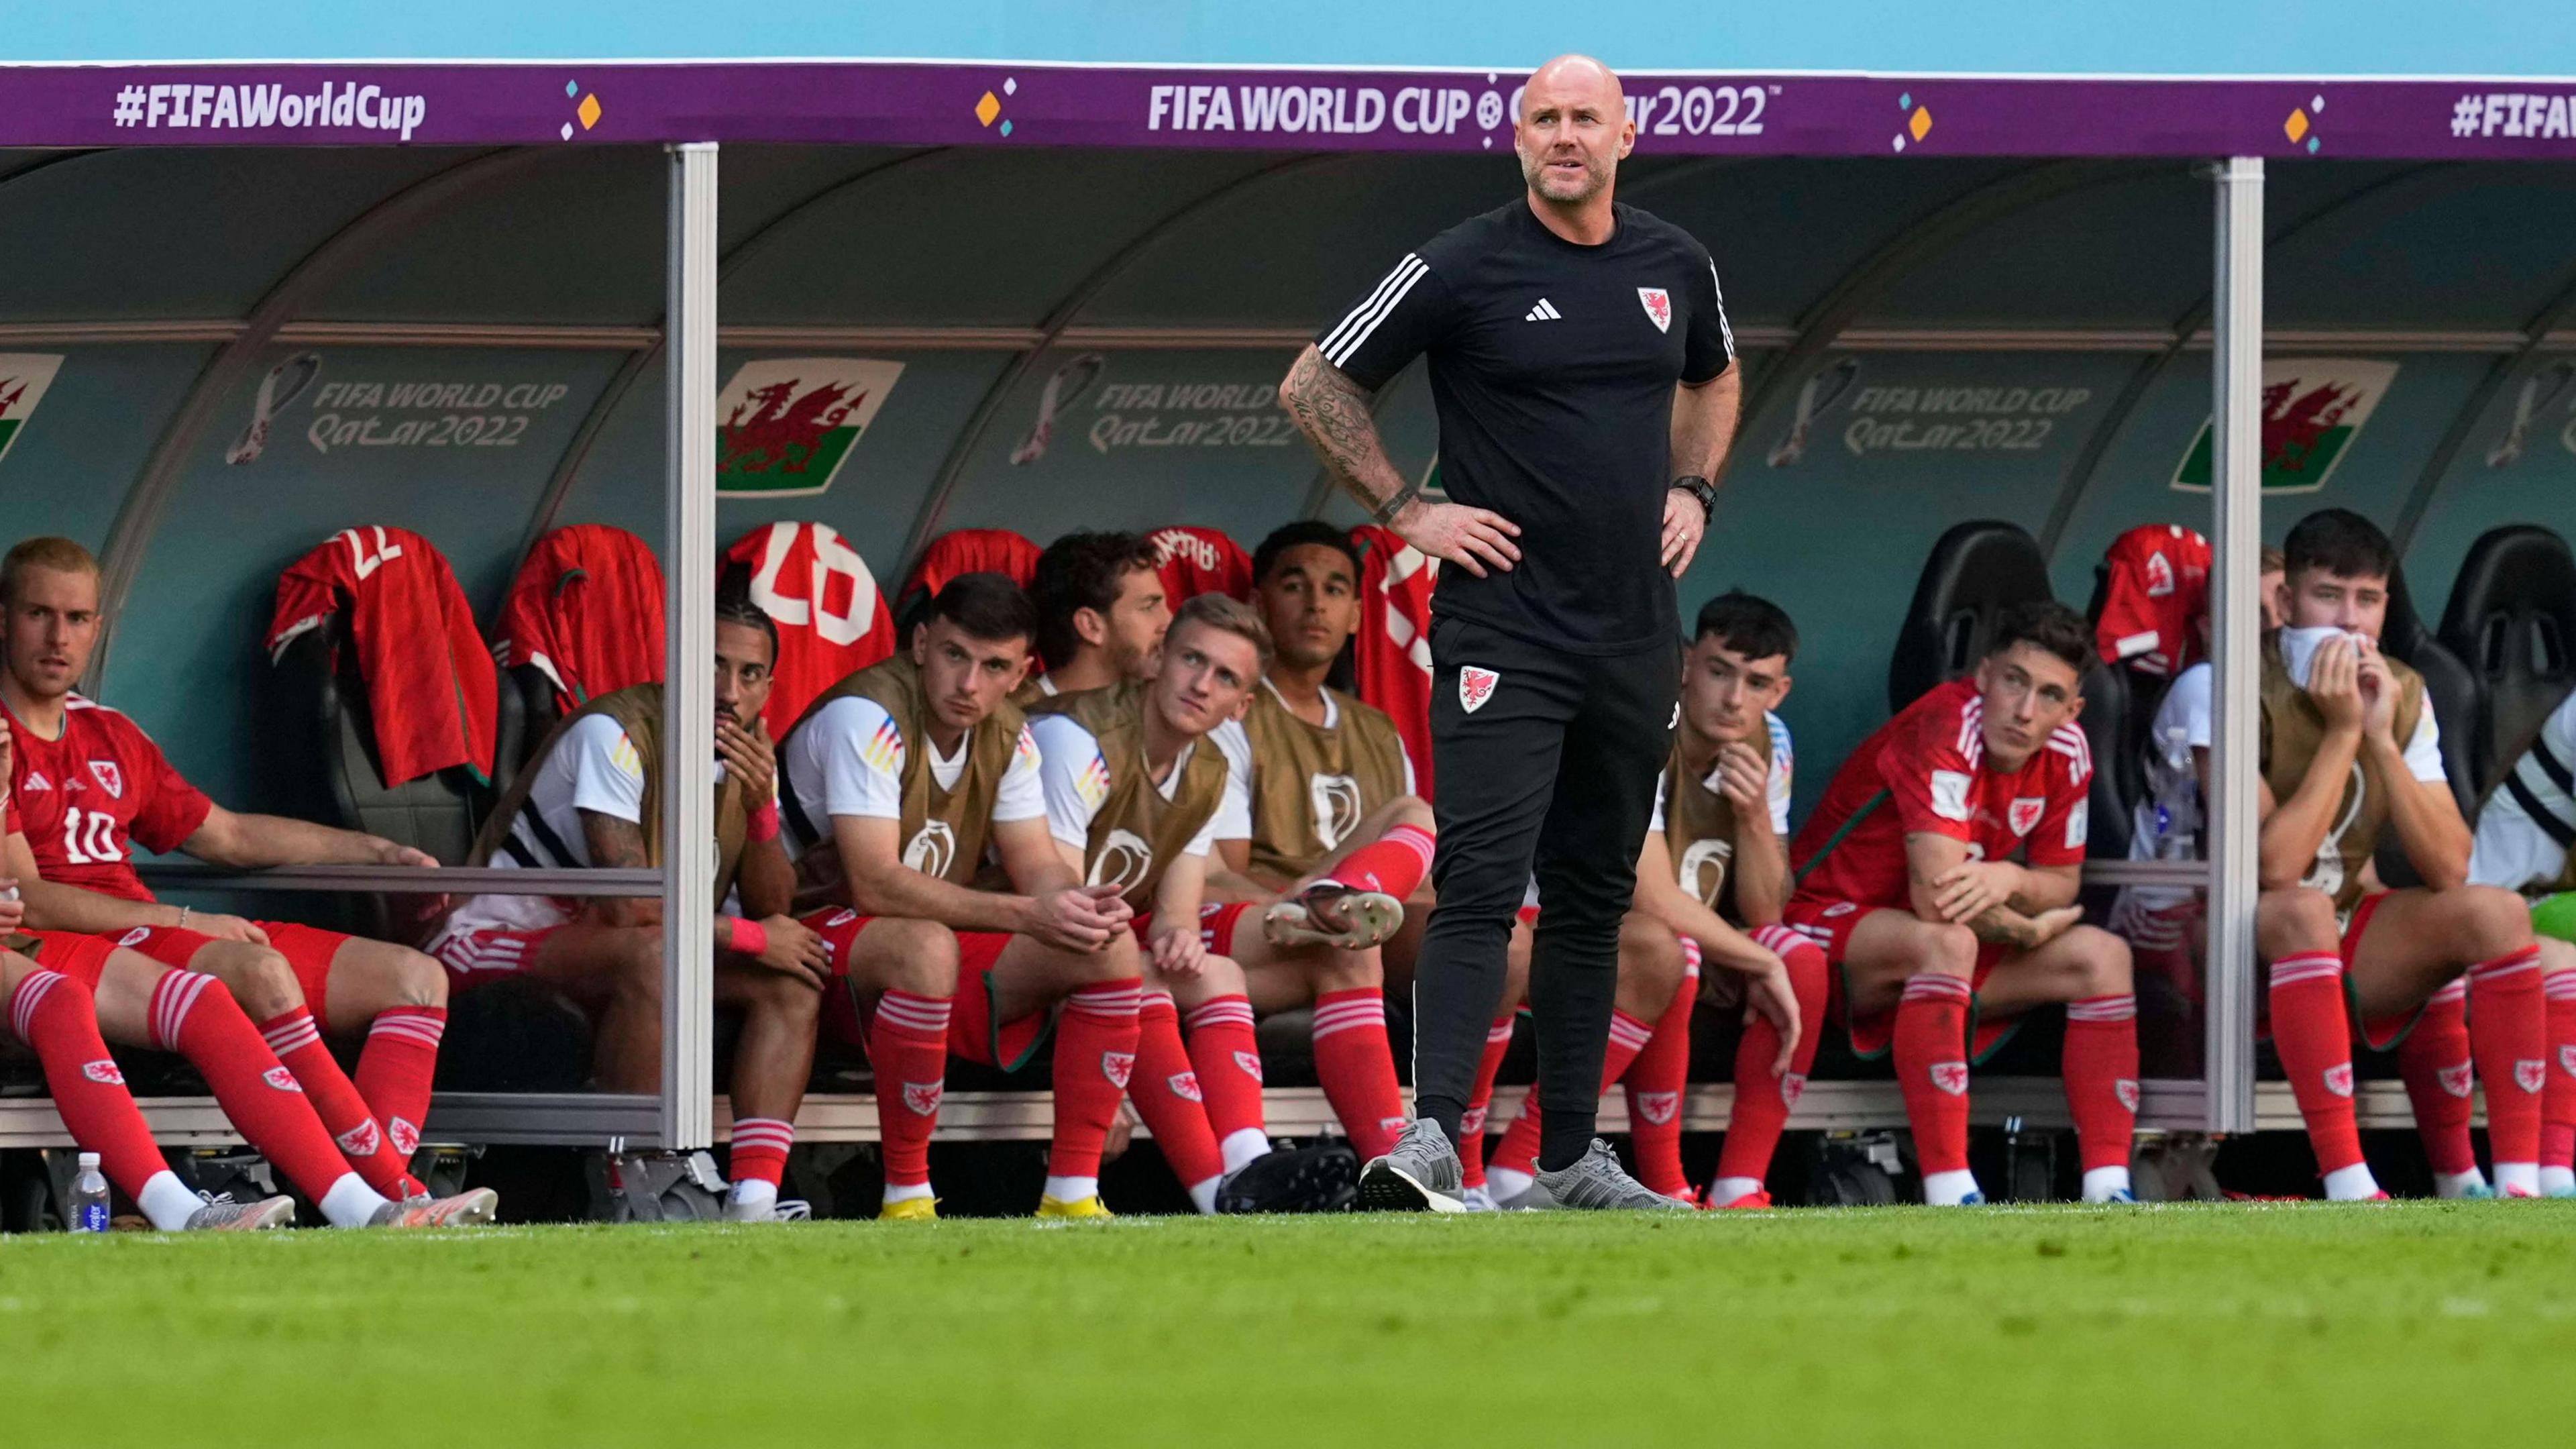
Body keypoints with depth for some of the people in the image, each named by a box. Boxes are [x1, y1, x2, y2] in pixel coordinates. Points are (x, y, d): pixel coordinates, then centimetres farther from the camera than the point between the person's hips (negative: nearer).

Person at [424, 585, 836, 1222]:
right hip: (499, 943, -8)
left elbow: (773, 910, -1)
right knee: (649, 957, -36)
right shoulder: (616, 734, -21)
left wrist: (762, 807, -19)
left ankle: (754, 1197, -21)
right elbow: (629, 906, -27)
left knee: (792, 982, -7)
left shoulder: (750, 755, 3)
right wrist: (752, 937, -16)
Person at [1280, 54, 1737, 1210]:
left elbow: (1712, 378, 30)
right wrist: (1406, 510, -7)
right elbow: (1315, 386, -2)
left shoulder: (1675, 266, 8)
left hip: (1634, 633, 5)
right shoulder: (1464, 268, -8)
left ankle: (1570, 1155, 20)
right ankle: (1431, 1137, -23)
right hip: (1502, 627, -5)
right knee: (1483, 883, -16)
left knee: (1594, 896, 12)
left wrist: (1692, 488, 13)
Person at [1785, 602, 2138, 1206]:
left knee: (2103, 956, -6)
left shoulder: (2066, 753, -4)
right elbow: (1937, 899, -33)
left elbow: (2061, 885, 4)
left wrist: (2011, 880, -21)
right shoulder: (1947, 731, -27)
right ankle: (1948, 1195, -43)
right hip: (1833, 926, -8)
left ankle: (2107, 1187, -15)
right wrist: (2028, 930, -15)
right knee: (1947, 942, -38)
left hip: (1941, 952, 8)